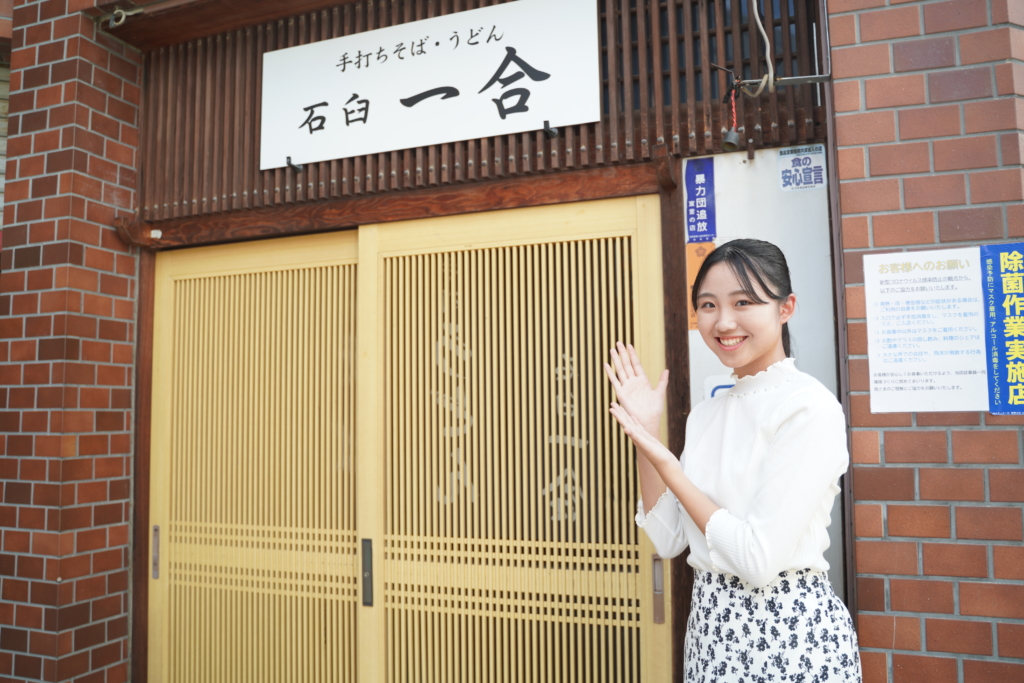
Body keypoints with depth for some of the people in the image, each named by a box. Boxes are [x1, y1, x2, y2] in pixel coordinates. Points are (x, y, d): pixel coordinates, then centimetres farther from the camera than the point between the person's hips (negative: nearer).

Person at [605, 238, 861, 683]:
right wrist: (645, 435, -4)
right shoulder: (706, 413, 5)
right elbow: (668, 539, 2)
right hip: (711, 630, 7)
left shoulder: (810, 407, -17)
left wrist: (665, 464, -17)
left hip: (790, 631, -6)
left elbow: (760, 558, -23)